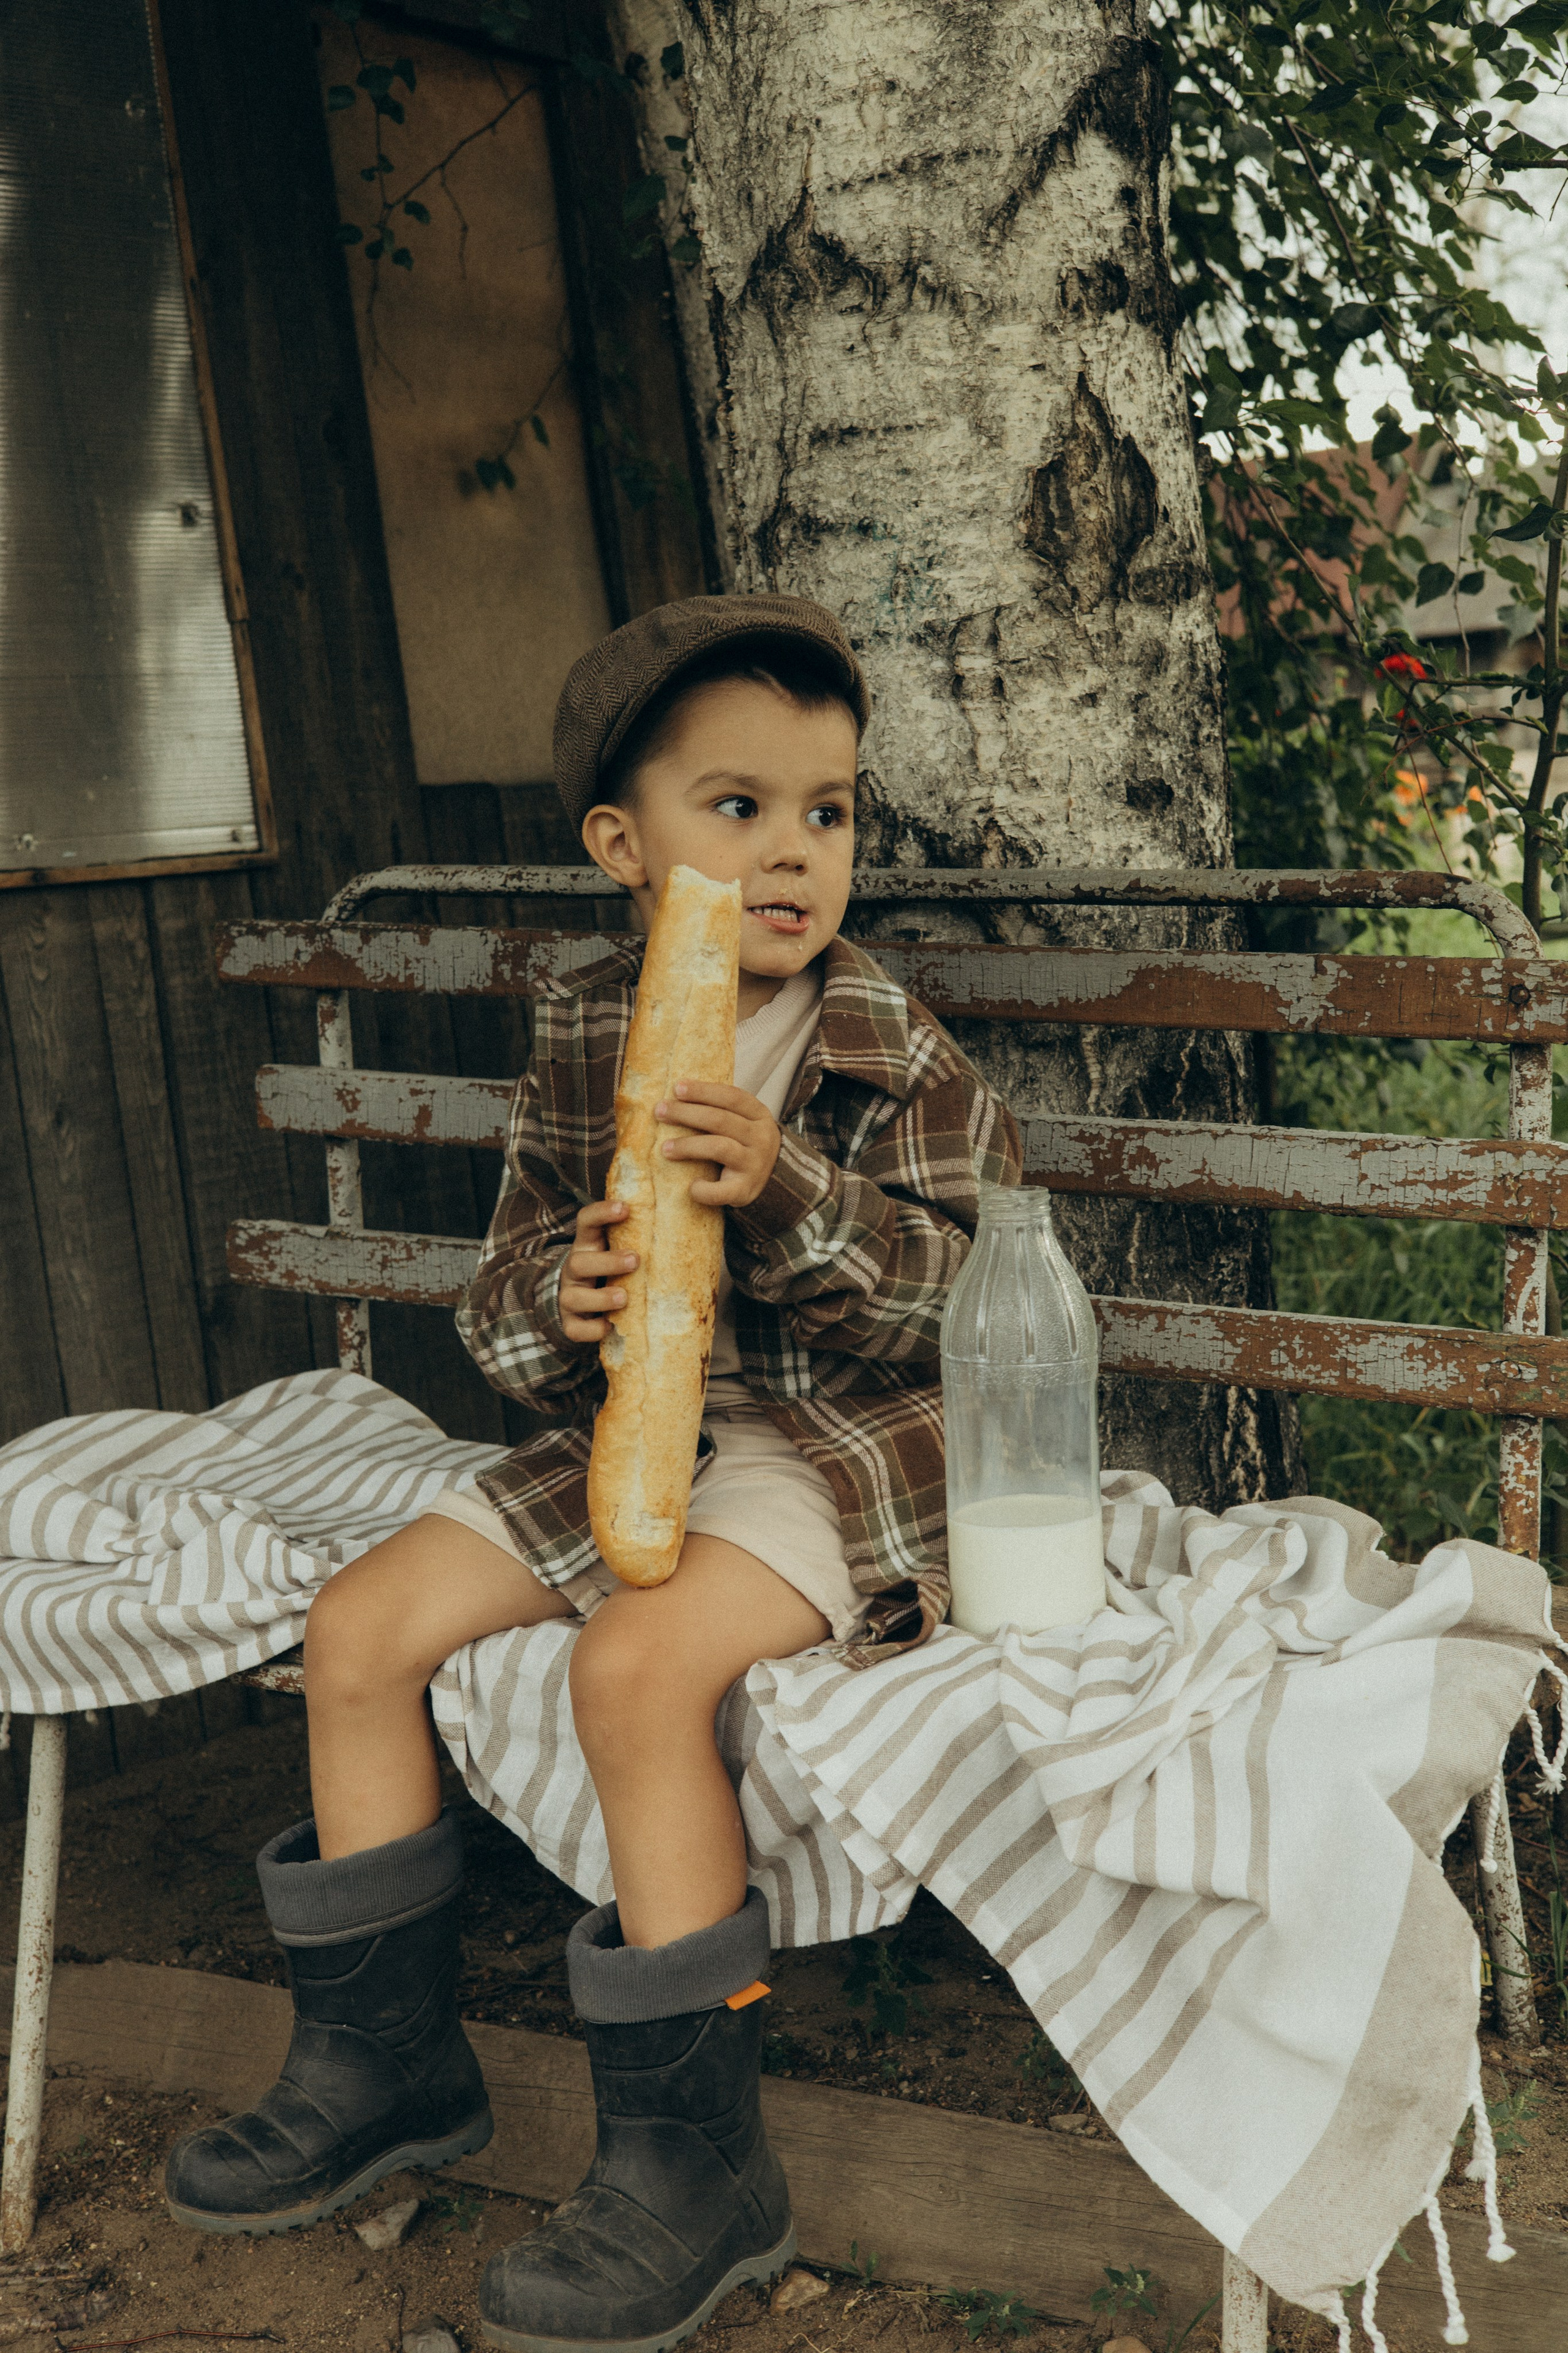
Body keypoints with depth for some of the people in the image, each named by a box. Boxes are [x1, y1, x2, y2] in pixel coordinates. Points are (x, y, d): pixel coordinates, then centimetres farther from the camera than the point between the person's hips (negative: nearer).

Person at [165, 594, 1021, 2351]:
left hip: (843, 1435, -6)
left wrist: (789, 1194, -27)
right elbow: (502, 1288, 7)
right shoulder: (578, 1038, 4)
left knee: (638, 1663, -31)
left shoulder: (895, 1053, -7)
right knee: (361, 1625, -3)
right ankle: (386, 2056, 14)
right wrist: (553, 1304, -19)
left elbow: (966, 1294, -12)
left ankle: (692, 2158, -15)